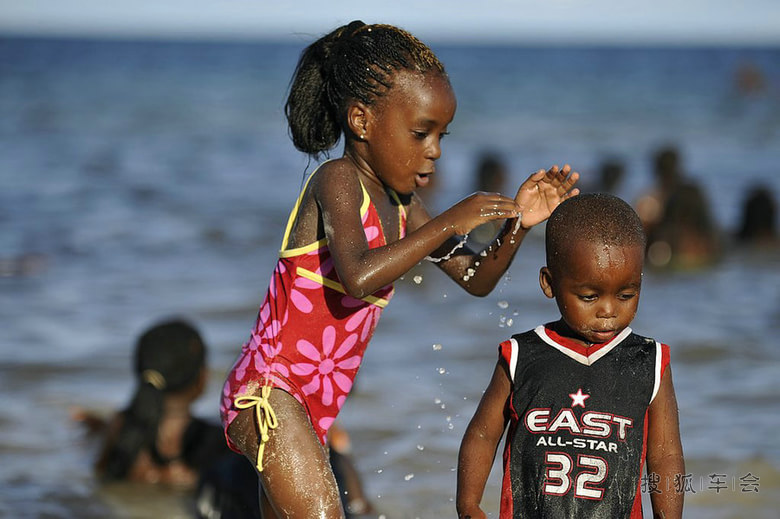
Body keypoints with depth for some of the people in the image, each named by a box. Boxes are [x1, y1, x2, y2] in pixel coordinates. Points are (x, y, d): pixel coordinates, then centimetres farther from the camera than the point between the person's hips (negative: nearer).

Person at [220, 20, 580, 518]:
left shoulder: (401, 205, 12)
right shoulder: (337, 181, -13)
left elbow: (476, 279, 17)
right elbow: (357, 277, -32)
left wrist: (518, 223, -1)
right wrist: (450, 222, -26)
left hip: (311, 405, 9)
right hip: (269, 389, -9)